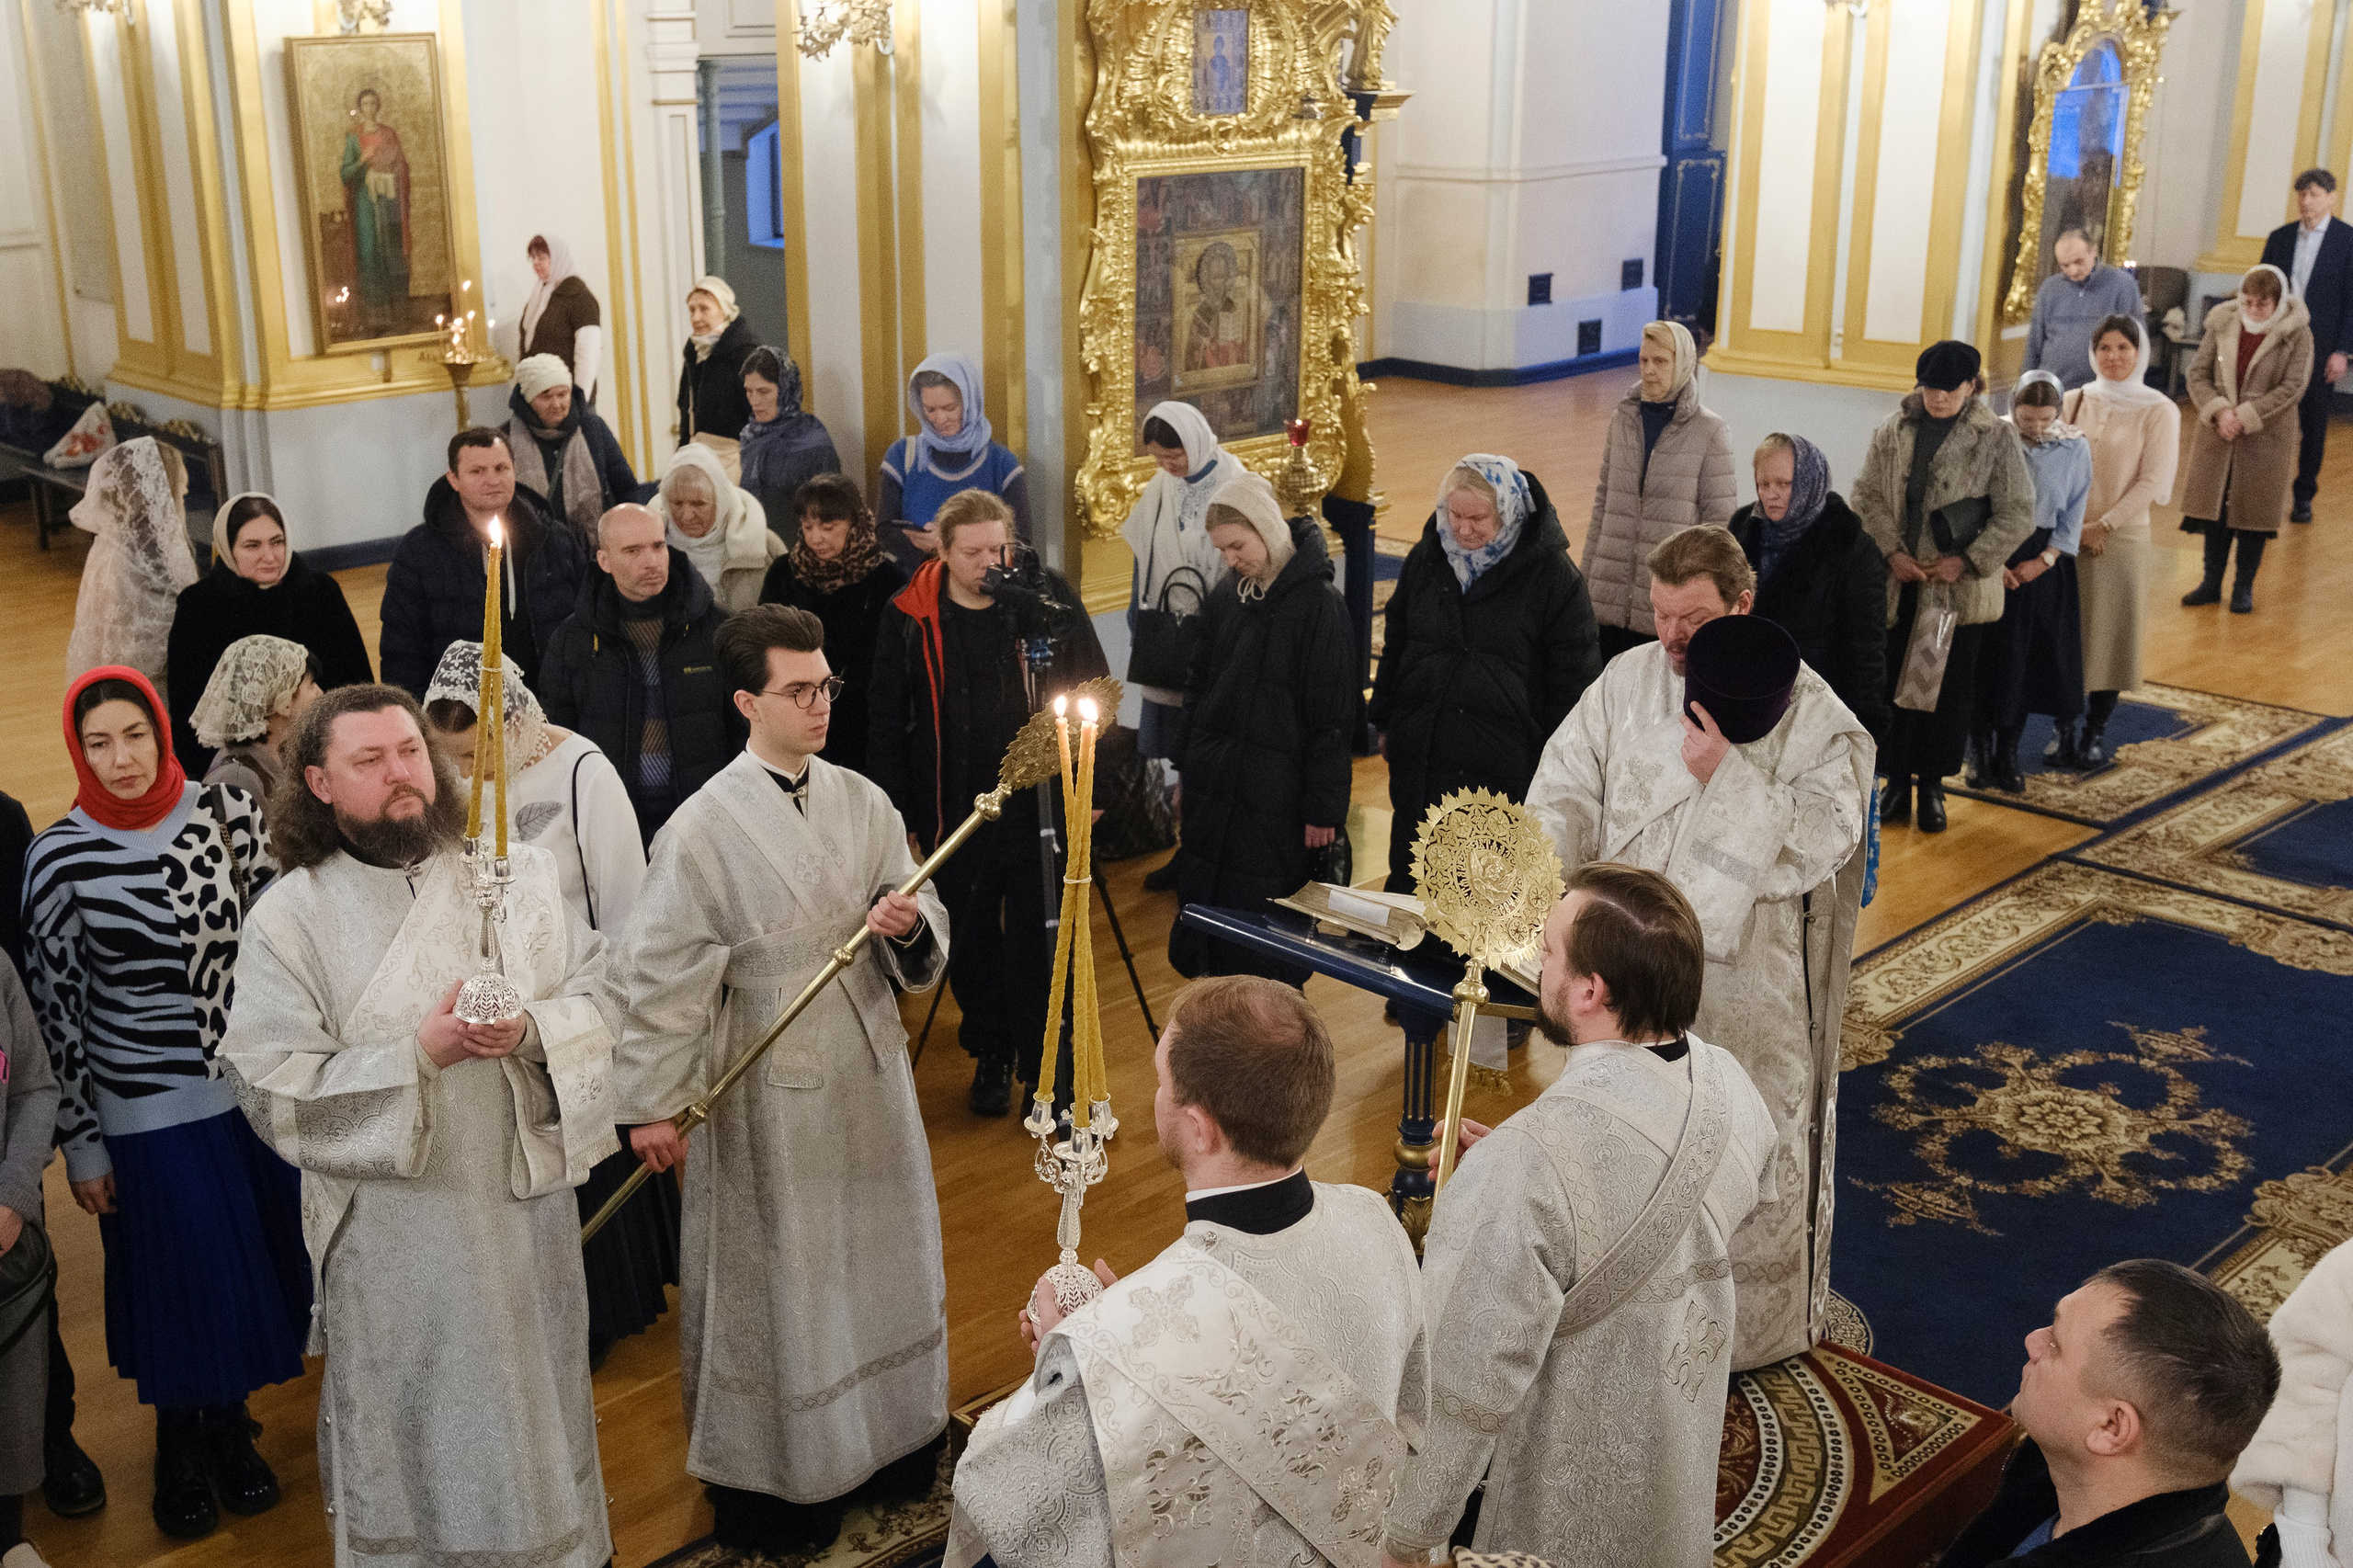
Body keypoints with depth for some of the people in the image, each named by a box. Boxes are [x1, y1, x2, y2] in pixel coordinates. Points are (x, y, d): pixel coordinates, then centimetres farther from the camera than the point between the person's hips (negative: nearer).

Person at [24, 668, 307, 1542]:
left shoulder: (227, 812, -6)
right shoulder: (61, 859, -13)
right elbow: (55, 1007, -7)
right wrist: (81, 1143, -4)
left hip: (252, 1084, 3)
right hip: (147, 1109, -3)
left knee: (253, 1262, 16)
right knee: (179, 1280, 11)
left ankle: (230, 1430, 41)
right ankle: (180, 1451, 36)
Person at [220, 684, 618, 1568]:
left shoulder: (518, 873, 0)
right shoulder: (291, 916, -8)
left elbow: (599, 996, 1)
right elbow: (272, 1088, -13)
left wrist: (531, 1030, -20)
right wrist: (419, 1052, -22)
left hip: (527, 1199, 3)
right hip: (394, 1232, -3)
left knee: (538, 1404, 18)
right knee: (416, 1436, 11)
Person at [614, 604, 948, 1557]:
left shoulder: (863, 803, 0)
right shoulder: (703, 829, -14)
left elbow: (926, 929, 5)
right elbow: (664, 974, -11)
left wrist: (910, 926, -18)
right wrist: (650, 1103, -9)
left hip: (868, 1068, 5)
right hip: (768, 1092, -5)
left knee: (881, 1256, 18)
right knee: (776, 1275, 9)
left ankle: (890, 1440, 40)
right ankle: (773, 1476, 28)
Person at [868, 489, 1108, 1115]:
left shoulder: (1049, 596, -5)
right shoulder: (909, 617, -4)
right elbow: (886, 723, 3)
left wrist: (1092, 786, 0)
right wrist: (894, 812, 0)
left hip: (1041, 804, -1)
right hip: (955, 811, 1)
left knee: (1039, 942, 5)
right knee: (973, 942, 14)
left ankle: (1046, 1064, 20)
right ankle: (991, 1055, 34)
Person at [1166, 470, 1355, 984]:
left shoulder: (1317, 602, -12)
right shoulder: (1226, 598, 9)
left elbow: (1332, 714, -13)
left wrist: (1323, 807, -13)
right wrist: (1186, 769, 17)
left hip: (1273, 805, -7)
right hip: (1212, 795, 7)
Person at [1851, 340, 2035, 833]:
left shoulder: (1996, 439, -5)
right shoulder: (1894, 431, 2)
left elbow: (2017, 515, -5)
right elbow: (1867, 494, 1)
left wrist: (1966, 561, -13)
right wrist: (1891, 551, -12)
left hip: (1961, 589, -2)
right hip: (1898, 583, 2)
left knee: (1951, 689, 8)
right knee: (1894, 682, 6)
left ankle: (1932, 785, 22)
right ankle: (1897, 782, 19)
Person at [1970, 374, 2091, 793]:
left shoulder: (2075, 448, -3)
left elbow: (2074, 513, 2)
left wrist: (2044, 560, -8)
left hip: (2045, 562, 2)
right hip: (1992, 559, -1)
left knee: (2027, 660, 4)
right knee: (1989, 655, 0)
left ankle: (2009, 752, 17)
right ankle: (1983, 750, 12)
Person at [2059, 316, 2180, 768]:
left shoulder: (2158, 411, -4)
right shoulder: (2076, 401, 6)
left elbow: (2153, 482, -8)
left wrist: (2103, 525, -12)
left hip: (2120, 539, -3)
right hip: (2067, 537, 3)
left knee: (2109, 633, 4)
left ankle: (2097, 730, 15)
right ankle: (2064, 727, 15)